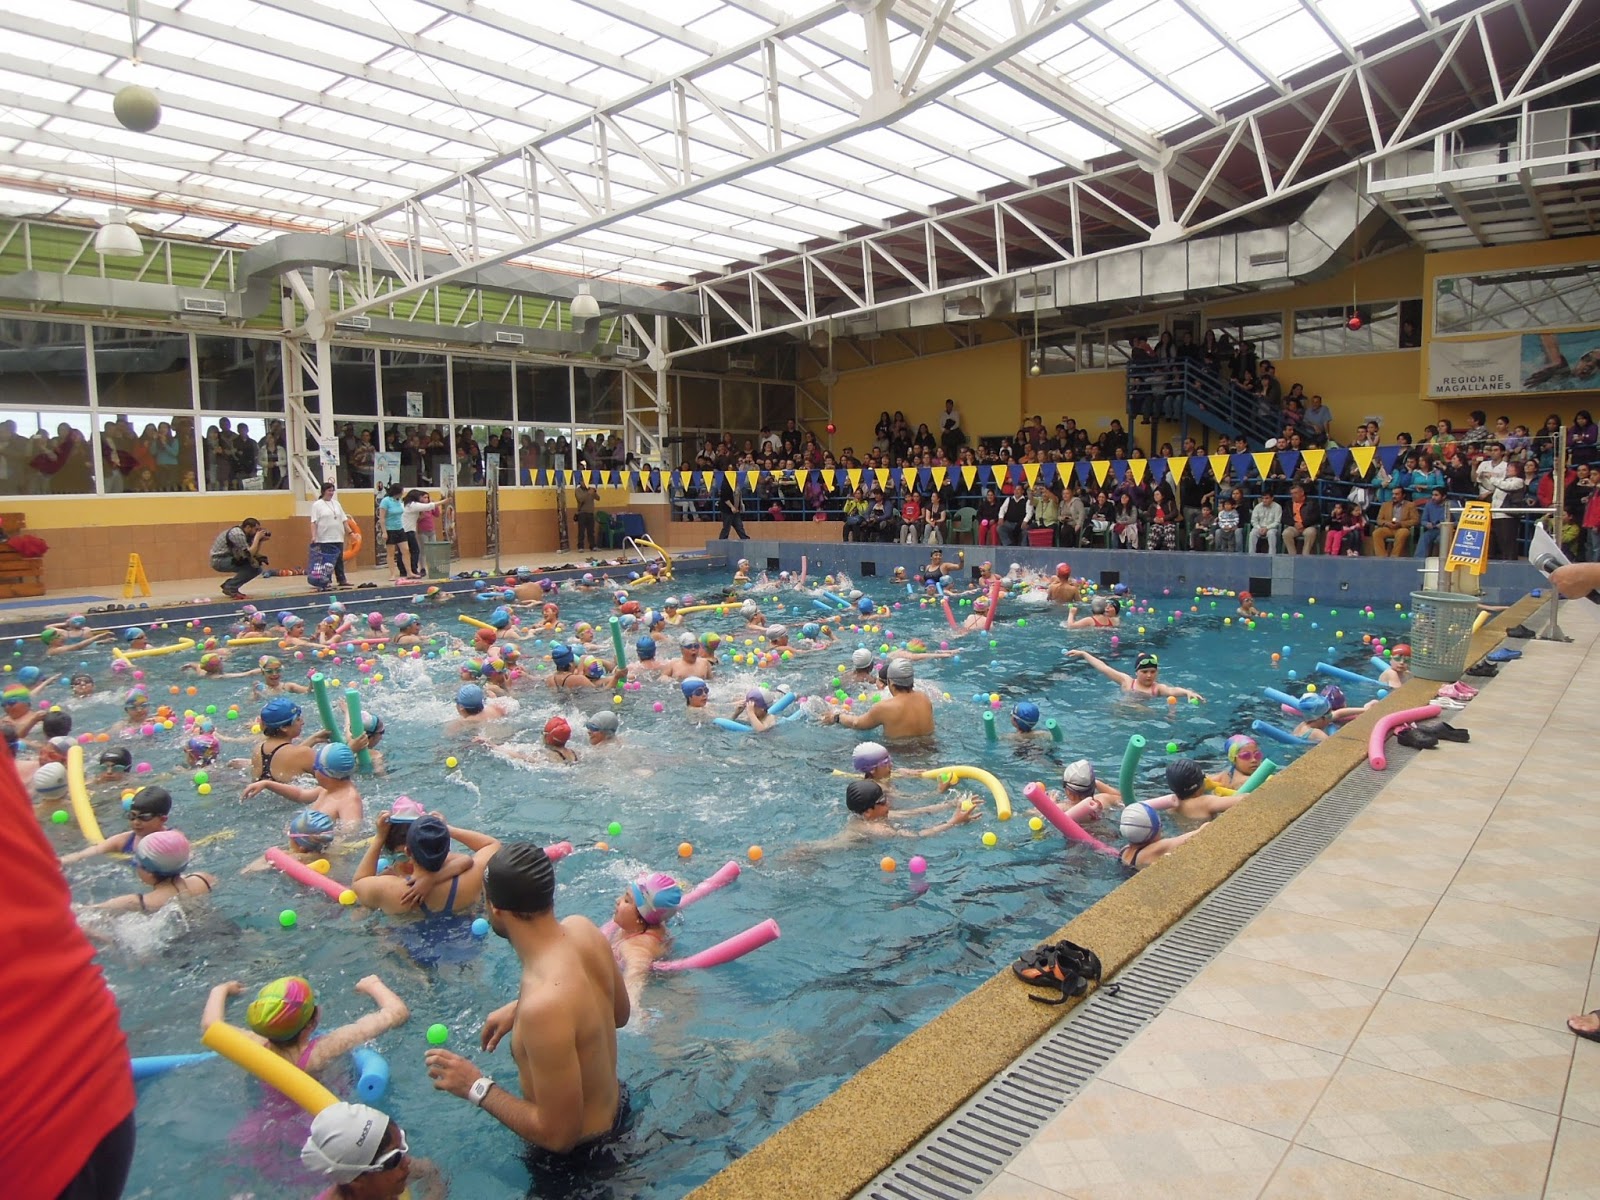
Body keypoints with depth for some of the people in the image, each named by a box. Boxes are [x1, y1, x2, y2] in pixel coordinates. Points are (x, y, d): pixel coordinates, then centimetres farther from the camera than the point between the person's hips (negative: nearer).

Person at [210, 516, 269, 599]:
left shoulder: (247, 534, 6)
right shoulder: (237, 534, -22)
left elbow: (255, 553, 2)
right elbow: (250, 553, -27)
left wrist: (262, 540, -8)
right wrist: (257, 537, -20)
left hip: (229, 559, 9)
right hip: (219, 560, -9)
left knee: (257, 569, 4)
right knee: (252, 565, -22)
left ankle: (228, 586, 13)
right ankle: (231, 588, -13)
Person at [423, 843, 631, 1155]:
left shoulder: (544, 1006, -40)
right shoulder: (581, 928, -17)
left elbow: (558, 1135, -30)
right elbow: (620, 1013, 3)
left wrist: (476, 1087, -21)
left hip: (580, 1149, -6)